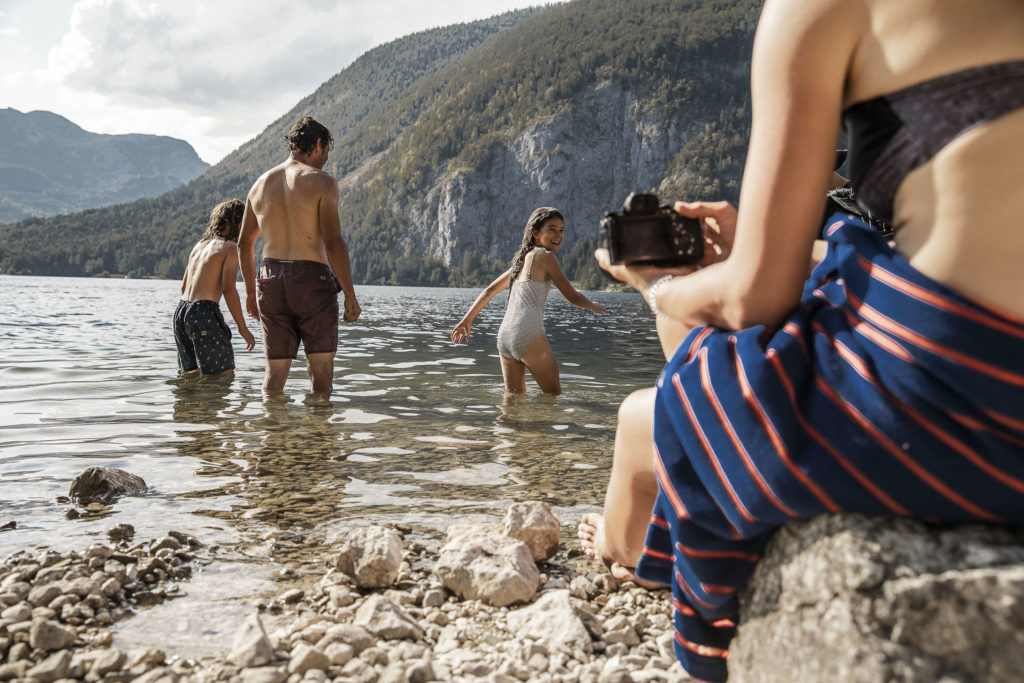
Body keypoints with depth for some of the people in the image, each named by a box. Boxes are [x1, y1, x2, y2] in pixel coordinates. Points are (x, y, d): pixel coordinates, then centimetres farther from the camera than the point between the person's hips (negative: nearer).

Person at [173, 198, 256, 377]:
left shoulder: (200, 244, 19)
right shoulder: (230, 248, -4)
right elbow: (228, 289, -15)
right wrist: (243, 328, -14)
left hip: (181, 312, 8)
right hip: (204, 312, -8)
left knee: (191, 373, 19)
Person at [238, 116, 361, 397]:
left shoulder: (261, 184, 13)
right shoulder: (322, 181, -6)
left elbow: (244, 243, 18)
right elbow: (333, 242, -14)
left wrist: (250, 290, 27)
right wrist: (350, 295, -10)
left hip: (270, 279, 5)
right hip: (311, 280, -5)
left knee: (275, 372, 10)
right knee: (321, 374, 4)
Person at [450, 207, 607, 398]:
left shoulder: (522, 259, 21)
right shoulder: (546, 256, -2)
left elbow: (489, 291, 24)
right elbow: (573, 298, -1)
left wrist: (467, 320, 29)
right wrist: (595, 307, 19)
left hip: (504, 334, 8)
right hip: (528, 334, -8)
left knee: (513, 394, 16)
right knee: (553, 391, 6)